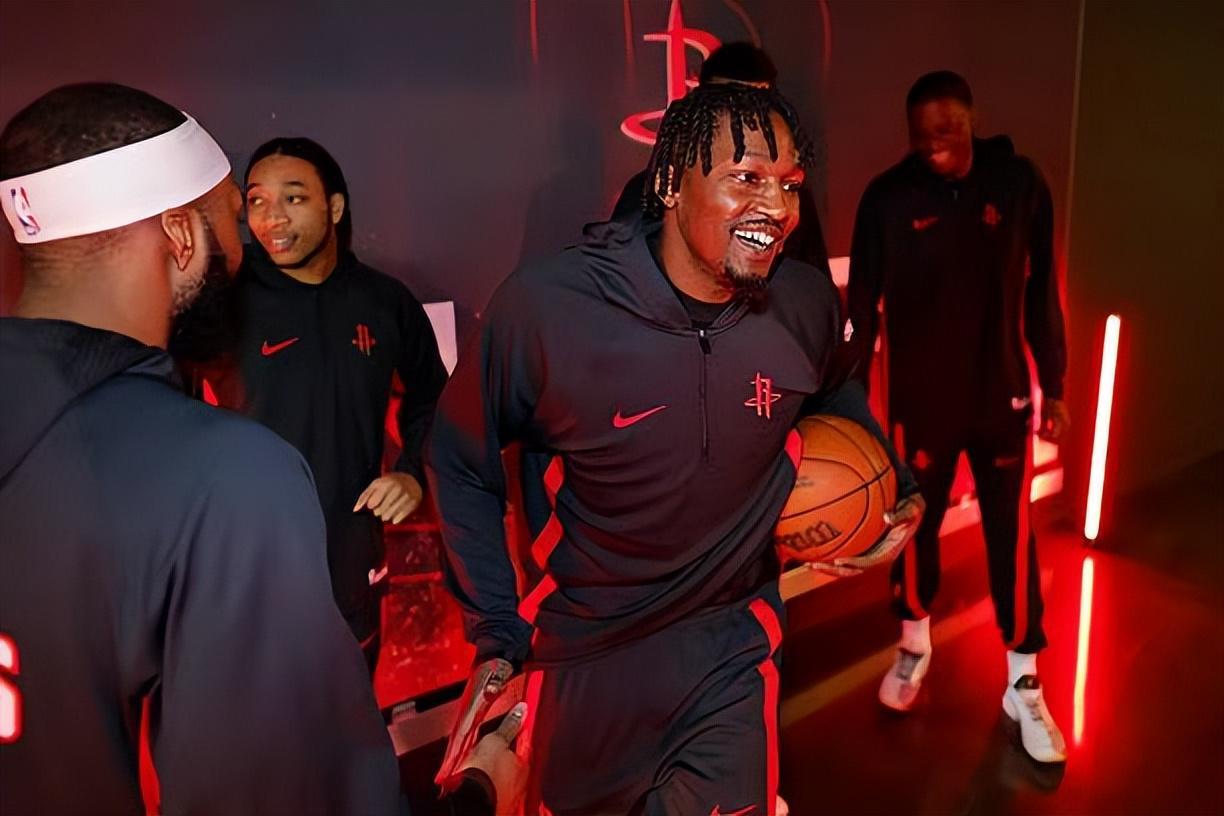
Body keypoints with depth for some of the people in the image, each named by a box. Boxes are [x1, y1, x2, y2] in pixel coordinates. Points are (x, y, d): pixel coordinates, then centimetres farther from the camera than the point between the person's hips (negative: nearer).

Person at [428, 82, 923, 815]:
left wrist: (892, 479, -2)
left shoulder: (809, 304, -13)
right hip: (586, 658, 0)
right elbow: (461, 462, -8)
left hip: (732, 653, 1)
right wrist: (497, 635, -8)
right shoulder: (545, 306, -23)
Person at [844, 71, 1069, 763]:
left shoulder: (1020, 183, -5)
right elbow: (863, 302, -5)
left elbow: (1042, 289, 2)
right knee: (916, 525, 12)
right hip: (920, 398, 0)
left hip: (1003, 394, 1)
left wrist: (1053, 385, 4)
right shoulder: (889, 197, -9)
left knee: (1012, 537, 6)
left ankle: (1024, 684, 23)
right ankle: (915, 644, 37)